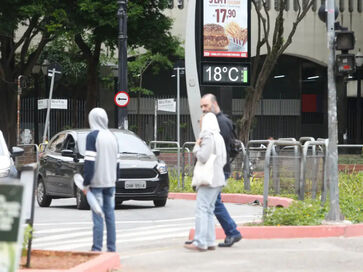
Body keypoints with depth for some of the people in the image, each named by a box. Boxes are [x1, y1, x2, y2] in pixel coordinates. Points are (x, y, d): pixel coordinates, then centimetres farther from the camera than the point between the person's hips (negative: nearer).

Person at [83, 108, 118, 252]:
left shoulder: (93, 136, -9)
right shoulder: (112, 137, 13)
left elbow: (89, 161, -13)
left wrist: (86, 183, -10)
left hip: (96, 182, -6)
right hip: (110, 181, 6)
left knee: (97, 217, -6)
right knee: (110, 215, 8)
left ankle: (97, 248, -8)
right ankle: (111, 248, 9)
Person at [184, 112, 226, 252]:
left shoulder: (208, 137, -12)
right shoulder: (219, 137, 18)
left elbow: (203, 157, -19)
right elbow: (224, 160, 21)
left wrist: (196, 147, -3)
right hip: (218, 179, 10)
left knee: (201, 209, -11)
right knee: (208, 210, 11)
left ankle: (200, 242, -16)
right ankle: (210, 242, 10)